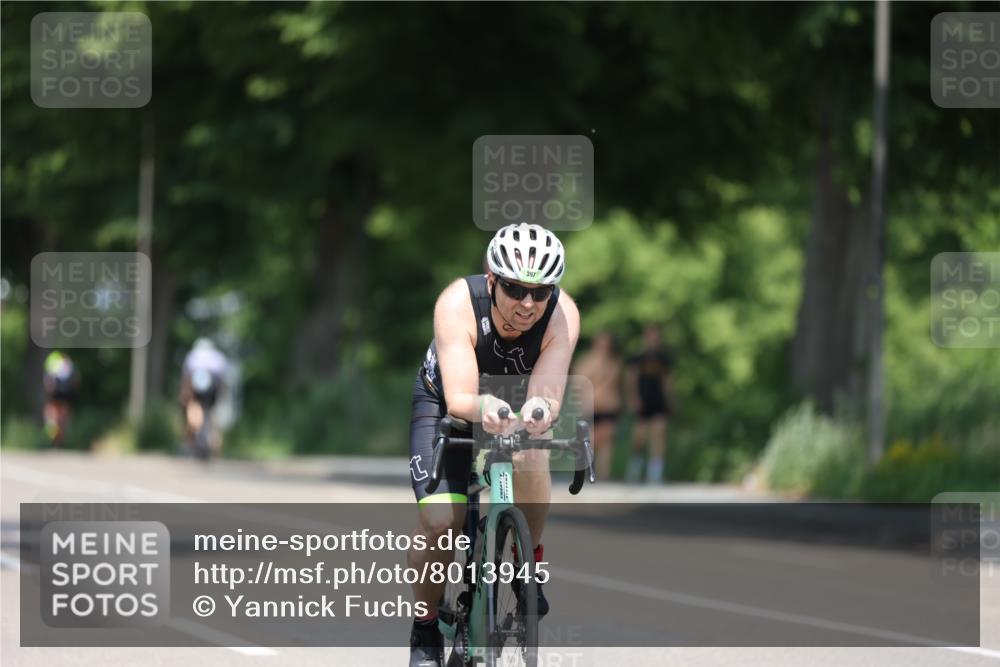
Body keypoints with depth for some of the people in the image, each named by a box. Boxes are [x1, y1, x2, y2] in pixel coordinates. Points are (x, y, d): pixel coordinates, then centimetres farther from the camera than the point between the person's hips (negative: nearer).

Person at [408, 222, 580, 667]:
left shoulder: (561, 315, -31)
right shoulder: (458, 304, -36)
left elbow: (548, 394, -39)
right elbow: (459, 399, -43)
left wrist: (540, 410, -63)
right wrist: (483, 408, -67)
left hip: (519, 401, 1)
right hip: (447, 402, -1)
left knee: (529, 457, -34)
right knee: (439, 522, -20)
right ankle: (426, 630, 6)